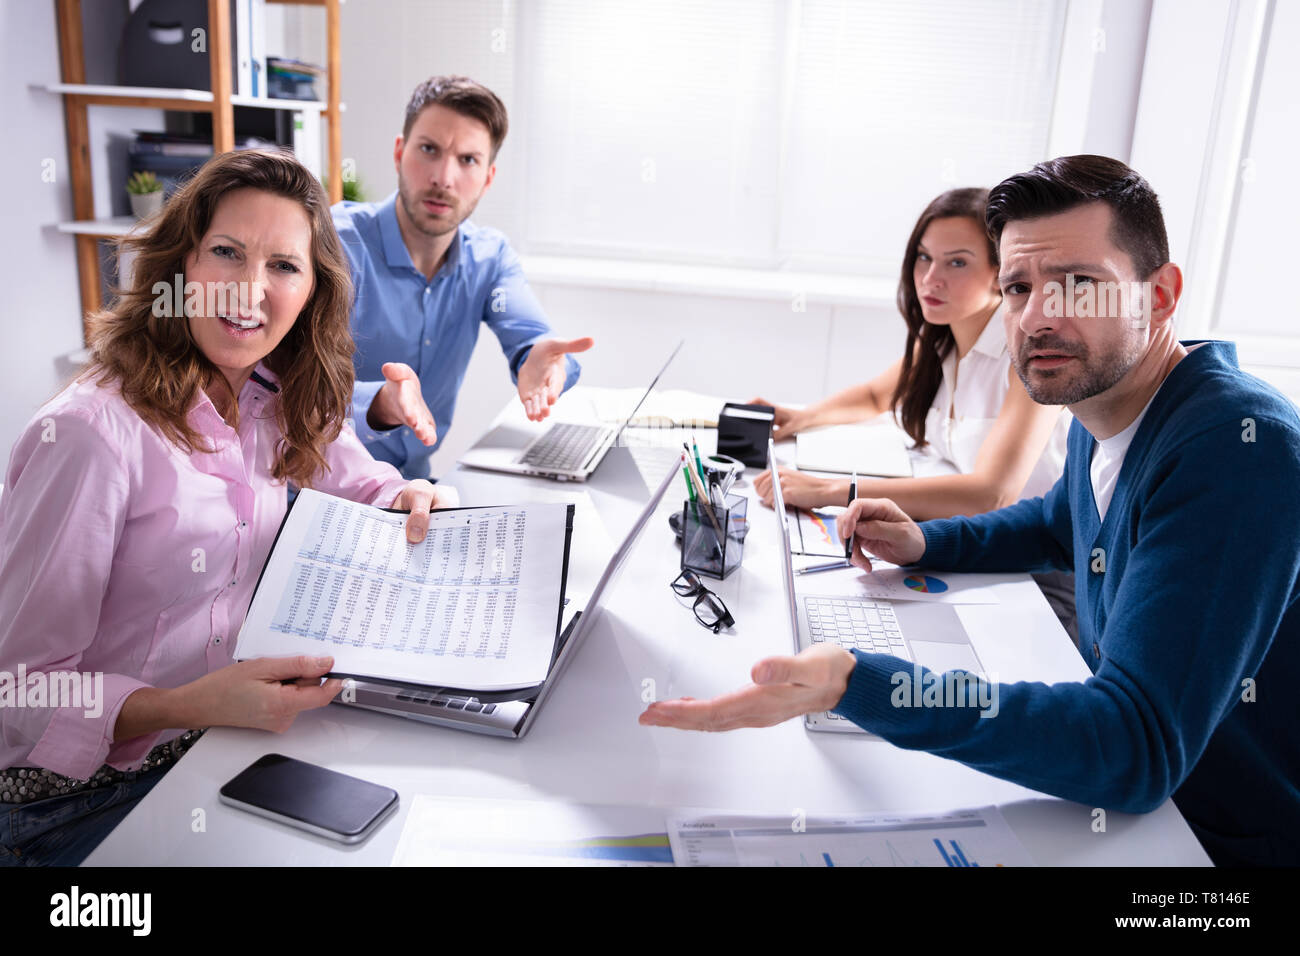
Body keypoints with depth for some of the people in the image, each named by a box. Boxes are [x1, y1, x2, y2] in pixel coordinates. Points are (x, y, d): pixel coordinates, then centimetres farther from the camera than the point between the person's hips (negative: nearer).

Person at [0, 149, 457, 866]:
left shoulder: (282, 402, 0)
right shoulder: (92, 433, -21)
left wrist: (410, 500, -9)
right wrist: (189, 706, -33)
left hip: (241, 732, 6)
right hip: (91, 796, -6)